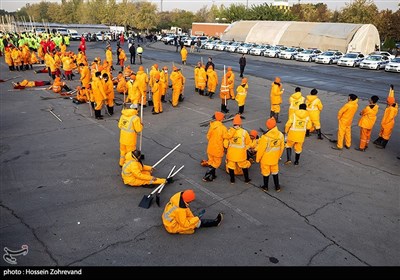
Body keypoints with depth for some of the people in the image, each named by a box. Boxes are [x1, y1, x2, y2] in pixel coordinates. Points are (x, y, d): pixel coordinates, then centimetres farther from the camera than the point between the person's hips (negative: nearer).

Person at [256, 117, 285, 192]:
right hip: (275, 159, 4)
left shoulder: (265, 136, -30)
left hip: (265, 159, -4)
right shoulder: (280, 135, -13)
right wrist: (278, 156, 17)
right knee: (275, 172, 23)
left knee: (265, 173, 15)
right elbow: (282, 148, 1)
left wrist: (257, 159, -4)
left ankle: (265, 187, 32)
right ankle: (277, 187, 35)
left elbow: (261, 149, -20)